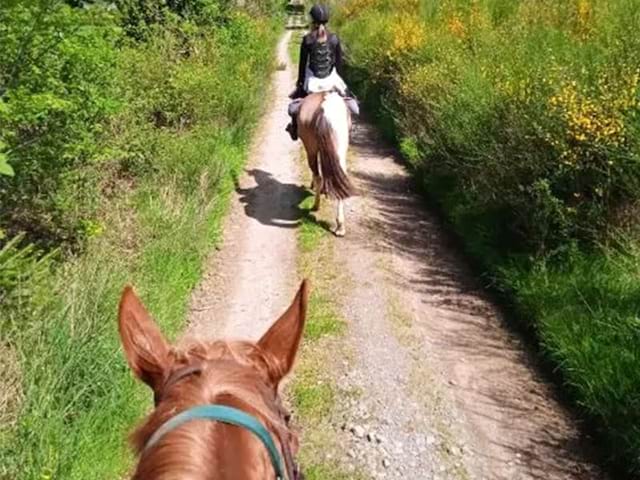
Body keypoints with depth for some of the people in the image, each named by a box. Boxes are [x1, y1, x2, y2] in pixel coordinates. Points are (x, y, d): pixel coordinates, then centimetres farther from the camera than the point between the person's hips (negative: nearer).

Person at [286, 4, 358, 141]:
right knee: (348, 97, 27)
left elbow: (303, 63, -5)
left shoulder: (307, 39, -10)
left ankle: (295, 129, 24)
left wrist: (300, 82, 7)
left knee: (297, 97, 23)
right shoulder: (334, 39, -5)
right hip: (331, 78, 1)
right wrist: (338, 79, 14)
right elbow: (339, 62, 0)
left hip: (312, 80, -1)